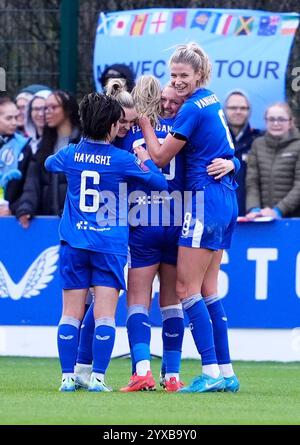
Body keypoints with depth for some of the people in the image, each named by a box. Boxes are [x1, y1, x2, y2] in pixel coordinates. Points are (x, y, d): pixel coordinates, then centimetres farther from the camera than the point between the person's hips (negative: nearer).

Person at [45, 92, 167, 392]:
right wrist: (144, 158, 15)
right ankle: (97, 378, -10)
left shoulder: (70, 155, 4)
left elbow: (49, 164, 28)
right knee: (105, 315, -4)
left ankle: (68, 377, 1)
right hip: (110, 245, -3)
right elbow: (160, 183, 1)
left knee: (71, 314, 4)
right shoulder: (122, 160, -6)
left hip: (74, 244, 3)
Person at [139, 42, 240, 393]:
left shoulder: (193, 109, -14)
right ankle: (225, 373, 11)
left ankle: (211, 372, -12)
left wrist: (144, 119, 1)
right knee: (207, 290, 12)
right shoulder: (211, 101, 13)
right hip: (226, 200, 10)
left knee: (187, 288, -7)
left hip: (205, 200, -10)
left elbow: (160, 157, -7)